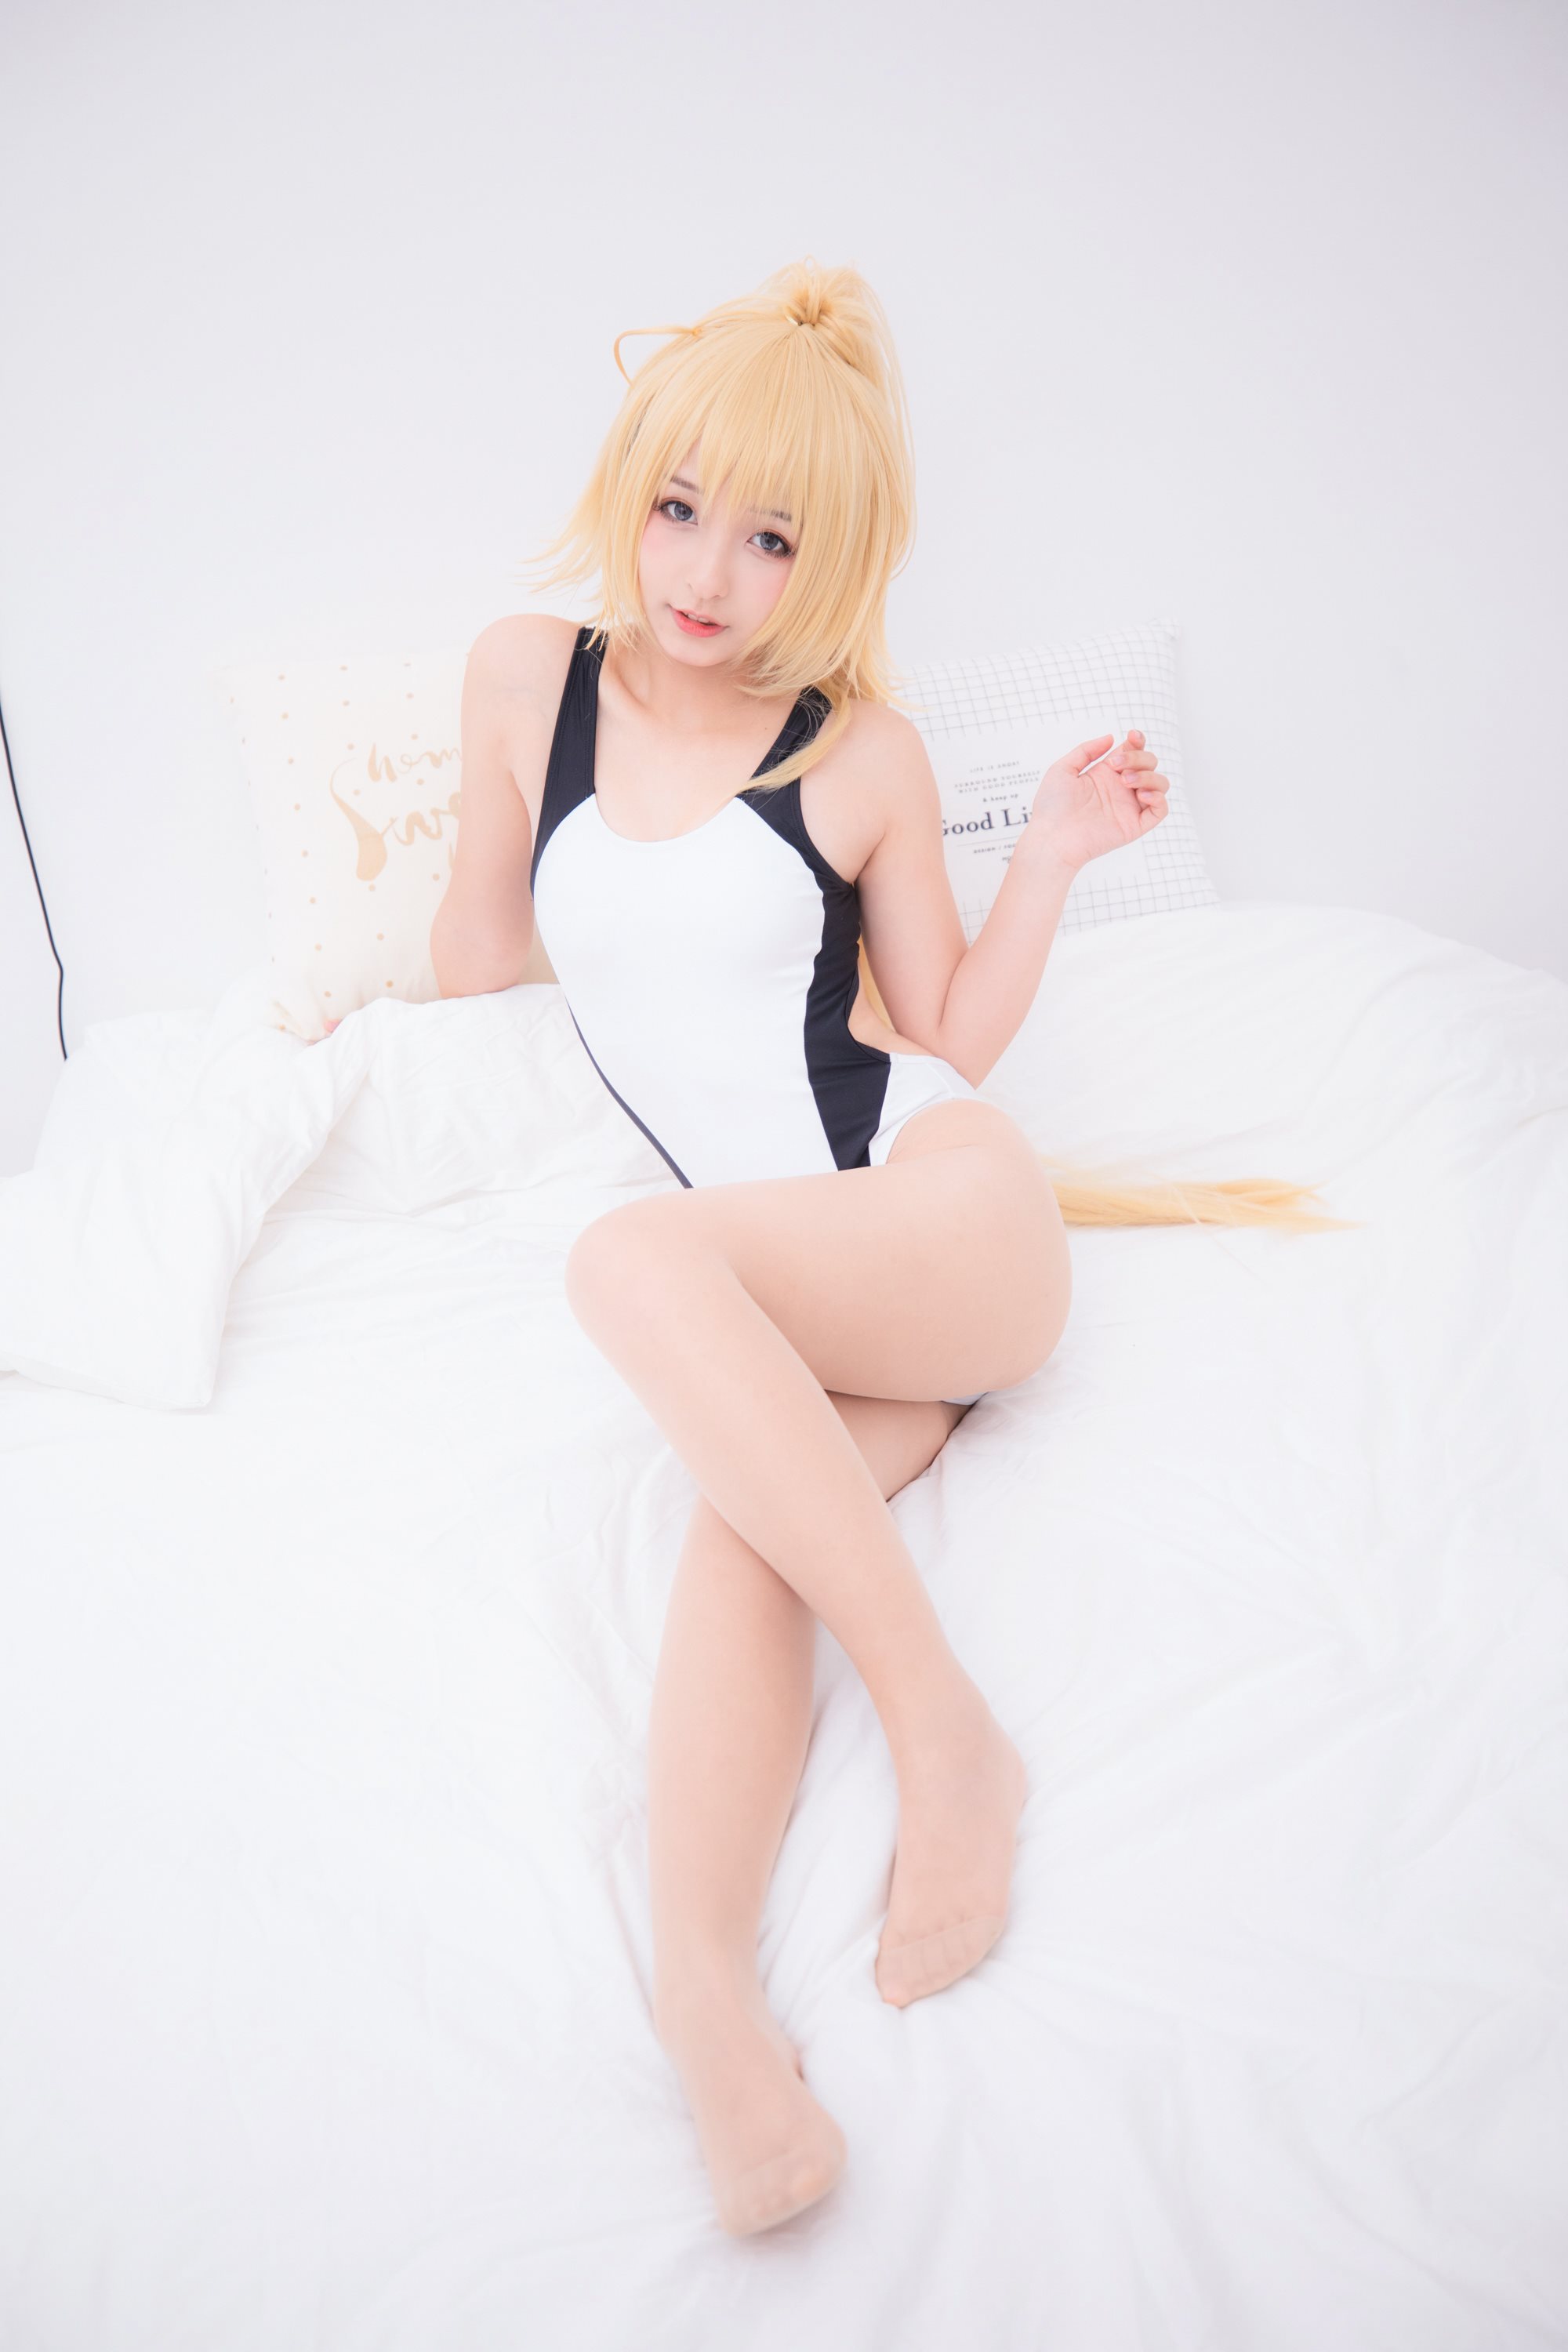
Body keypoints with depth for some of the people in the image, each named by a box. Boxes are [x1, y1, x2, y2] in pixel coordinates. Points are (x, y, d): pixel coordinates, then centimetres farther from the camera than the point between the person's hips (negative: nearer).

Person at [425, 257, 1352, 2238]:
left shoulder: (860, 754, 4)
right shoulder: (524, 678, 11)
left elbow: (949, 1040, 10)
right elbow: (481, 949, 24)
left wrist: (1049, 860, 0)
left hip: (953, 1217, -2)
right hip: (775, 1300, 2)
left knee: (637, 1259, -33)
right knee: (748, 1474, -33)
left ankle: (944, 1724, -29)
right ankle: (703, 1981, -45)